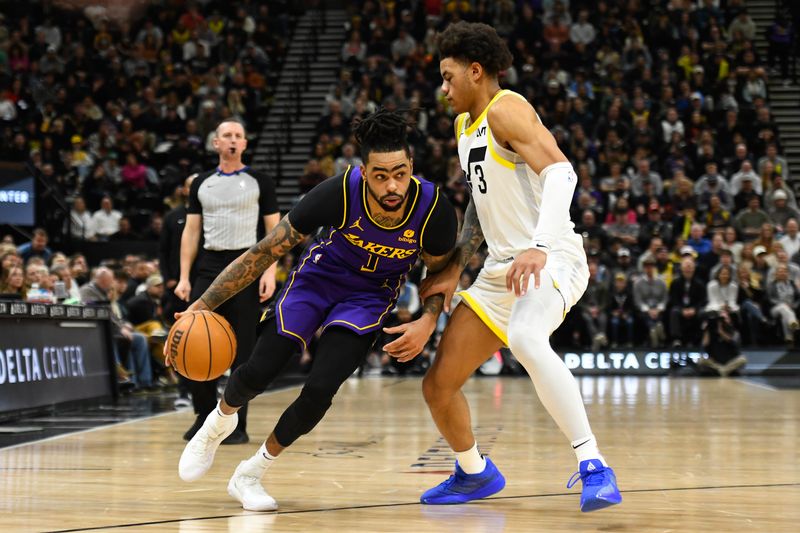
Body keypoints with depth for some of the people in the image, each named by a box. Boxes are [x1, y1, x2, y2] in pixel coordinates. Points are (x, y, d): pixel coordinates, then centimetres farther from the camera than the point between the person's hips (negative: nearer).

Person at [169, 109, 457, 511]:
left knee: (320, 390, -17)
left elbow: (439, 271, -4)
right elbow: (265, 251, -24)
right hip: (319, 277, 0)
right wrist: (203, 304, -29)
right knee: (258, 371, -12)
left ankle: (250, 474, 9)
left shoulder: (434, 209, -28)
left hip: (370, 297, 1)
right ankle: (219, 422, 28)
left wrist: (427, 322, -23)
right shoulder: (339, 192, -32)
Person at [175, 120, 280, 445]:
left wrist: (270, 271, -12)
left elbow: (275, 230, 1)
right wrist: (184, 277, 2)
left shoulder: (259, 182, 3)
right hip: (209, 267, 3)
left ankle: (238, 424, 6)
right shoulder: (202, 184, 12)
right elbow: (191, 231, 11)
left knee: (242, 351, -1)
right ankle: (205, 415, 13)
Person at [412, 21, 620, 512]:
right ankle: (474, 473, 35)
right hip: (502, 269, 10)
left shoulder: (506, 109, -10)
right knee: (438, 386, 9)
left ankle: (593, 466, -37)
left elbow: (561, 172, -25)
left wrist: (539, 247, -37)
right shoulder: (466, 125, 18)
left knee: (525, 339, -42)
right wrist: (455, 268, 19)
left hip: (551, 259, -10)